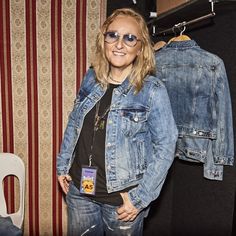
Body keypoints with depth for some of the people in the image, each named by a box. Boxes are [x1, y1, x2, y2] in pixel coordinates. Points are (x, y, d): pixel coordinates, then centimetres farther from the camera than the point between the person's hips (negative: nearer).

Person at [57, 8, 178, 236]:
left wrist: (140, 197, -15)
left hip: (122, 199, -4)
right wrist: (63, 165, 8)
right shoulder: (91, 78, 0)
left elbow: (165, 146, -13)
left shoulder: (152, 90, -14)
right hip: (79, 190, 5)